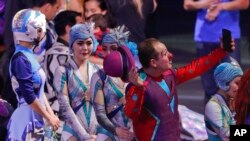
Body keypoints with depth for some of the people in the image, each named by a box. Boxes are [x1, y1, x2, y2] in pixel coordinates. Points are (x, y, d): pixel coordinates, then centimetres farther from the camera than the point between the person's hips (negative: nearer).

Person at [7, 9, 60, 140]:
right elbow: (29, 96, -19)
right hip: (26, 121, -10)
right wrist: (49, 118, -12)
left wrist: (51, 114, 14)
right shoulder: (20, 59, -17)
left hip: (35, 121, 10)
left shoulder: (29, 56, 13)